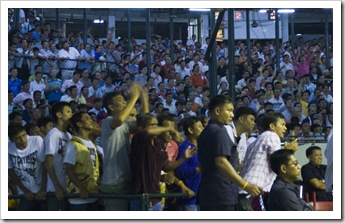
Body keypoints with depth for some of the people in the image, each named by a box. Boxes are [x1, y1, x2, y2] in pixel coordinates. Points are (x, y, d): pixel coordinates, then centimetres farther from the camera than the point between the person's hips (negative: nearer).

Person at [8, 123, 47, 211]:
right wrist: (25, 191, -1)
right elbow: (10, 171, 0)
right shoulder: (8, 148, -12)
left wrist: (43, 189, -13)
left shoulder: (37, 140, -18)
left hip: (43, 191, -2)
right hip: (26, 194, 2)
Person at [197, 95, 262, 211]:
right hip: (222, 195, -10)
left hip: (207, 193, 10)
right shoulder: (219, 132, -11)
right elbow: (221, 162, -23)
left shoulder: (205, 133, 19)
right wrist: (246, 185, -25)